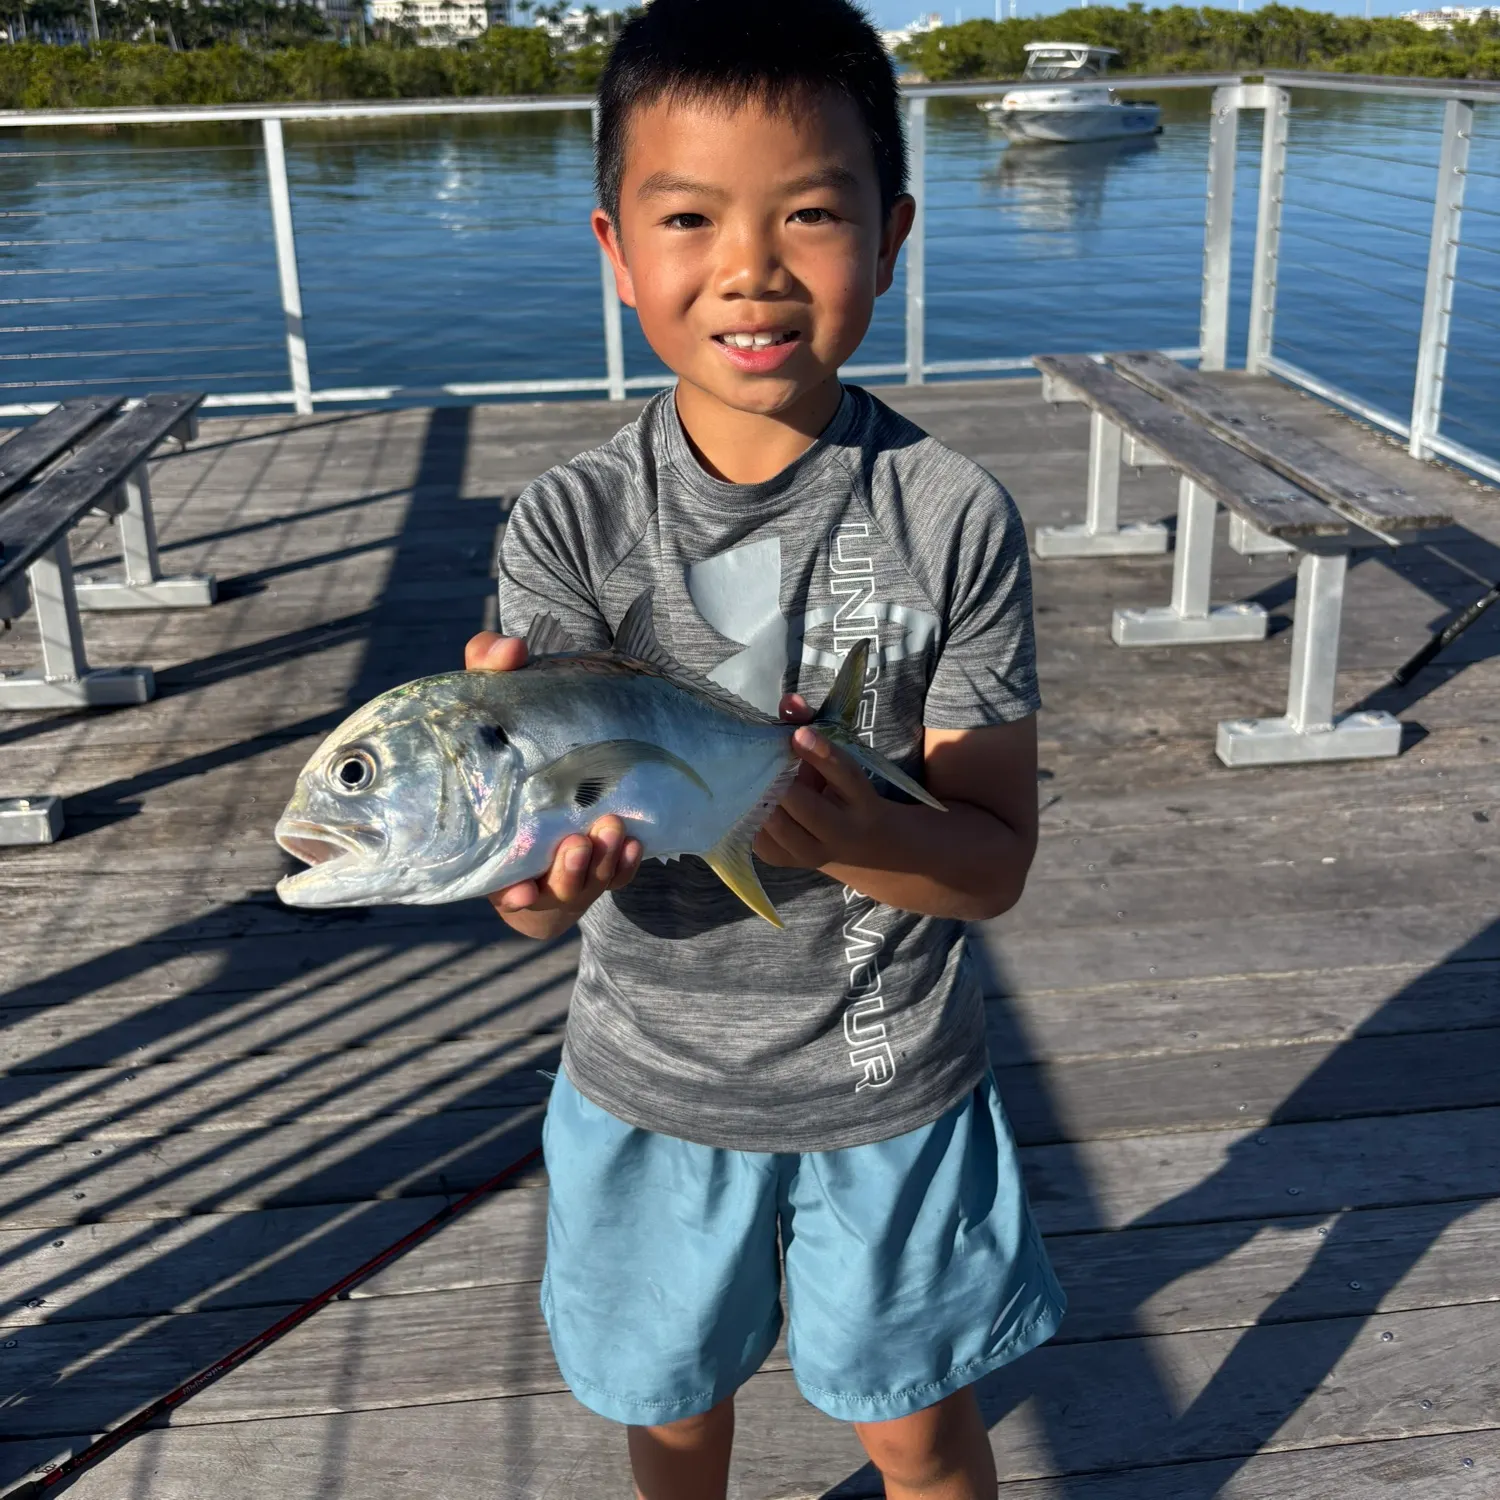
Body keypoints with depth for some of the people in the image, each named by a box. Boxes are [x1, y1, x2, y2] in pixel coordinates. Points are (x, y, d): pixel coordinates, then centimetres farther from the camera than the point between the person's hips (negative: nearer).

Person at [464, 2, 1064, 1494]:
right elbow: (532, 902, -16)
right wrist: (560, 859, -41)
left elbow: (996, 861, -14)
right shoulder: (570, 524, -15)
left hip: (888, 1084, -1)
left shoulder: (954, 519, -16)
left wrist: (849, 828, -36)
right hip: (651, 1083, 1)